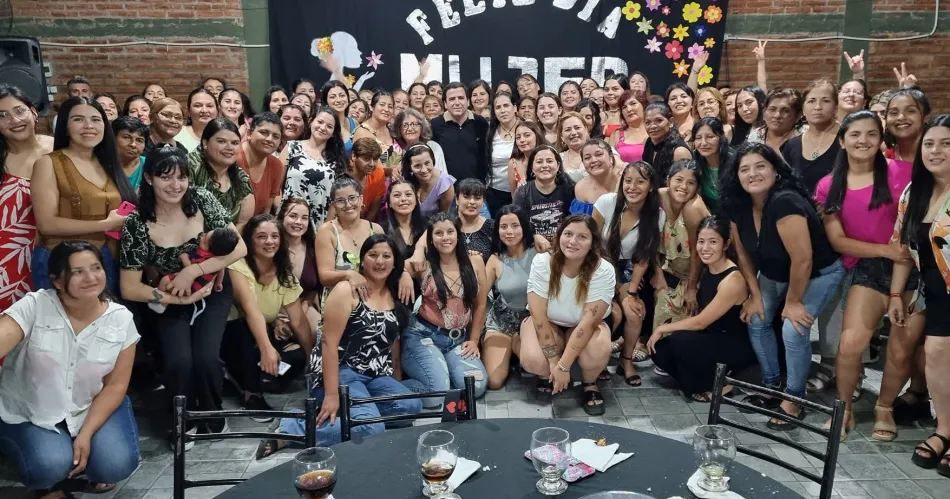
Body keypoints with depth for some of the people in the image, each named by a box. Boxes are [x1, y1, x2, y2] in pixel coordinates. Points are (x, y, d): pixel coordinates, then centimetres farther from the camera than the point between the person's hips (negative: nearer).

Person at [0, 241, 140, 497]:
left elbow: (115, 385, -6)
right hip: (28, 413, -1)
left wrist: (86, 434, -15)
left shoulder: (120, 319, -10)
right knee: (50, 465, -28)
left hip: (91, 408, 2)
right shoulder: (33, 307, -16)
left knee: (116, 465, -20)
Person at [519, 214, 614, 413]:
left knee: (599, 352, -35)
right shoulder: (542, 263, -22)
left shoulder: (603, 271, -24)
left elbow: (588, 322, -27)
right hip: (546, 324, 0)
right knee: (532, 360, -31)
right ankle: (548, 374, 8)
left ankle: (590, 384, 2)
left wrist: (563, 366, -32)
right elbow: (539, 316, -21)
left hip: (583, 326, 0)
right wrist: (554, 363, -26)